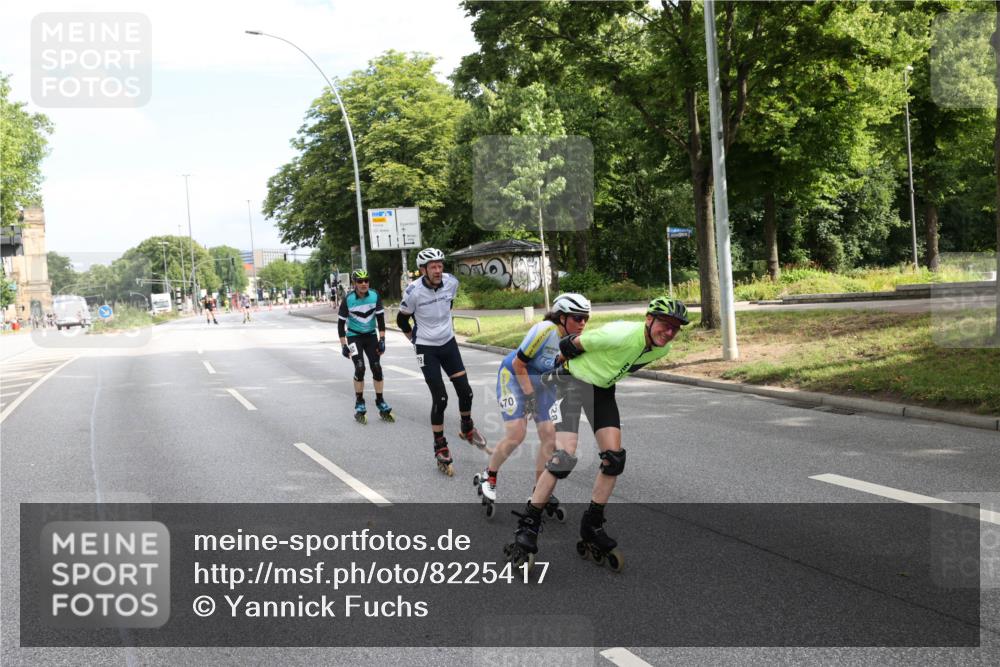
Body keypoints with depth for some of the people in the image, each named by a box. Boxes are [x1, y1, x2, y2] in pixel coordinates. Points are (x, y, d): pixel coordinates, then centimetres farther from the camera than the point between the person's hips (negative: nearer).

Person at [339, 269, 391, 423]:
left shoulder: (375, 296, -13)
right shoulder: (348, 299, -19)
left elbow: (380, 318, -5)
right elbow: (341, 323, -10)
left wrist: (382, 340, -10)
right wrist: (343, 345, -12)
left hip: (371, 335, 3)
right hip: (354, 336, -2)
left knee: (377, 368, -5)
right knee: (360, 368, -18)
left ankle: (381, 405, 7)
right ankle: (359, 405, -6)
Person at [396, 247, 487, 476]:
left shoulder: (452, 283, -9)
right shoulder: (414, 292, -21)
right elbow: (402, 320, -4)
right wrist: (416, 338, 8)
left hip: (449, 343, 4)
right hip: (427, 349, -4)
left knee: (465, 390, 2)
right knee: (440, 399, -8)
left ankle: (467, 429, 31)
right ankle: (440, 448, 7)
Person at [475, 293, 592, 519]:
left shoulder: (576, 339, -11)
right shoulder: (545, 330, -30)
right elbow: (518, 364, -24)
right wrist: (529, 395, -19)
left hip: (542, 382, 6)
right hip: (514, 377, -6)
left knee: (550, 436, -4)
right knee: (516, 435, -14)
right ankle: (488, 477, 10)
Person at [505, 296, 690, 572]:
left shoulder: (661, 349, -10)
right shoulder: (622, 335, -34)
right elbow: (568, 345, -20)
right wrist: (569, 365, 0)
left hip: (603, 389, 7)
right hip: (573, 381, -7)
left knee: (614, 458, -3)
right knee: (564, 457, -19)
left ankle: (591, 529, 11)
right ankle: (526, 528, -10)